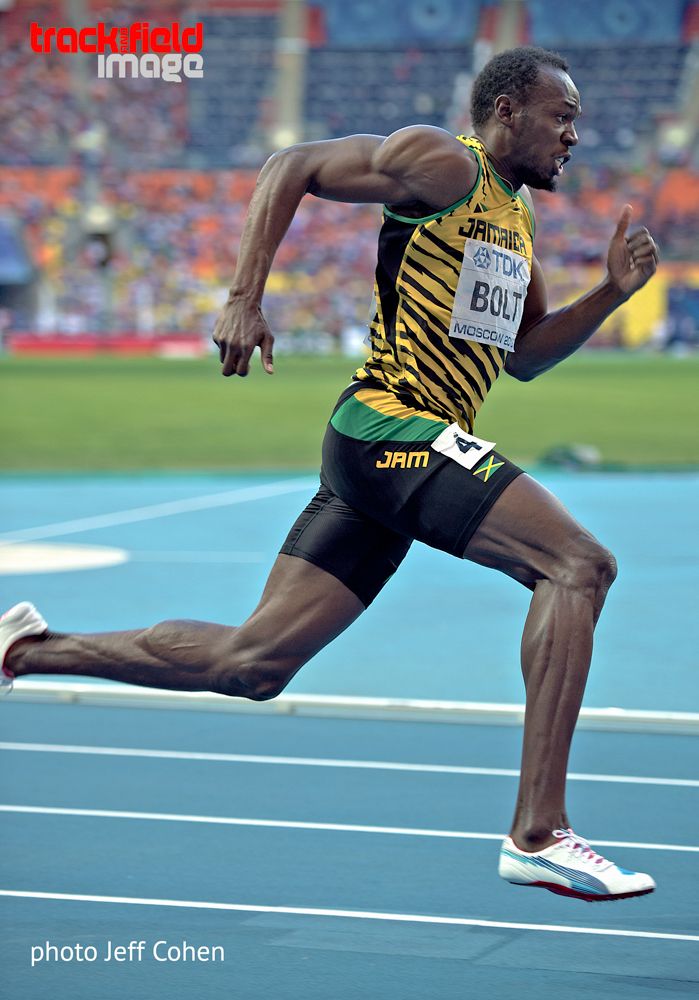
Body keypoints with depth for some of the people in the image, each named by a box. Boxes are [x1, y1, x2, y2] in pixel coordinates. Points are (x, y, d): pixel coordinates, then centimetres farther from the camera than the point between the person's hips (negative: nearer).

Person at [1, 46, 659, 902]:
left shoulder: (516, 215, 22)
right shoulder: (444, 164, -5)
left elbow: (525, 357, 27)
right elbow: (291, 167, -6)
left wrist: (612, 291, 13)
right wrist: (245, 299, -14)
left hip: (383, 457, 9)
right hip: (392, 426, -9)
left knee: (250, 663, 8)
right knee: (579, 565, -19)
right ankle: (537, 834, -22)